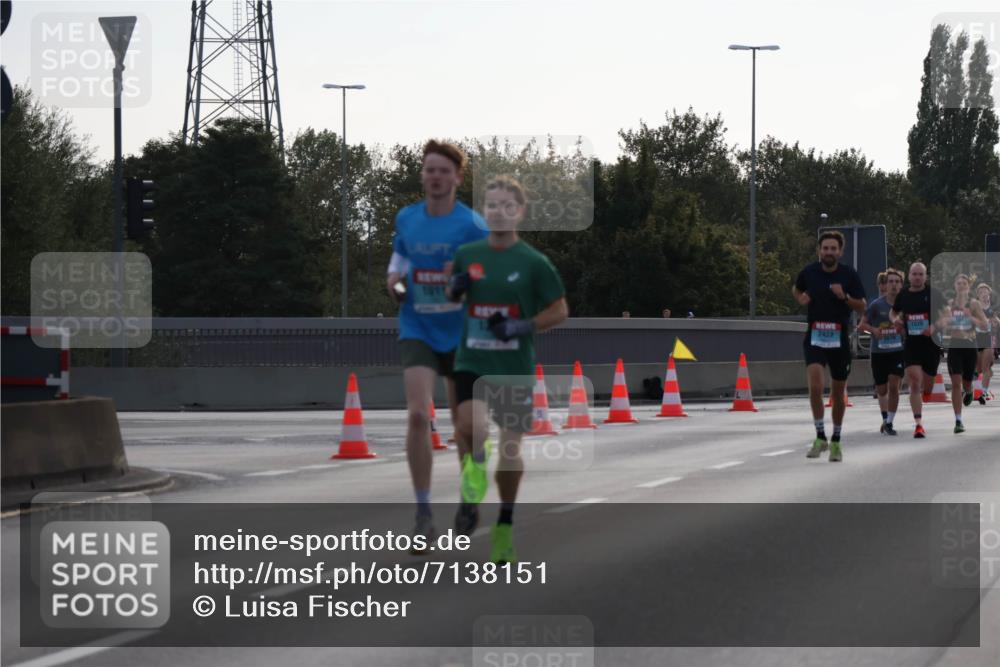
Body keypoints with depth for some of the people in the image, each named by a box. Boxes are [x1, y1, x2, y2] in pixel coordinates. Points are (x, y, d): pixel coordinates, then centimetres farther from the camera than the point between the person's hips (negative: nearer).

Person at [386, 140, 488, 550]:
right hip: (418, 332, 1)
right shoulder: (406, 218, 2)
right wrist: (393, 276, 0)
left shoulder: (472, 225, -9)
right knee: (418, 415, -17)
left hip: (462, 335, -1)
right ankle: (423, 514, -13)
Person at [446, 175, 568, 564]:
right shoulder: (466, 255, 5)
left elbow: (560, 311, 2)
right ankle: (473, 483, 6)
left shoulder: (534, 262, -3)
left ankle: (505, 524, 21)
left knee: (510, 447, 4)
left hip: (515, 366, -1)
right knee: (471, 426, -24)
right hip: (472, 360, 1)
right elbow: (450, 299, 19)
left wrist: (524, 327, -14)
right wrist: (454, 290, -4)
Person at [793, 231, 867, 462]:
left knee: (838, 393, 10)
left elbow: (862, 307, 0)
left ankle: (836, 441, 26)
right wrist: (801, 299, -2)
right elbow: (796, 289, 20)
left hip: (840, 339, 0)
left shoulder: (849, 275, -4)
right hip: (814, 338, 0)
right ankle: (820, 437, -11)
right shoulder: (809, 272, -1)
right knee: (815, 386, -21)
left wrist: (844, 297, -18)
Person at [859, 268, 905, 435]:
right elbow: (862, 325, 1)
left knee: (894, 385, -17)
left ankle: (889, 423, -7)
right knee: (882, 390, 10)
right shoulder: (876, 305, -6)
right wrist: (873, 330, -20)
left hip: (898, 351, 0)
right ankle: (885, 419, 34)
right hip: (878, 352, 0)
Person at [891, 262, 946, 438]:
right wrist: (896, 320, 1)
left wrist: (934, 327, -20)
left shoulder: (933, 293, -3)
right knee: (915, 383, -14)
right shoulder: (903, 295, 6)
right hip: (911, 343, 0)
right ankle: (918, 424, -15)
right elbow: (895, 312, 23)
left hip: (931, 343, 0)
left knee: (926, 387, 11)